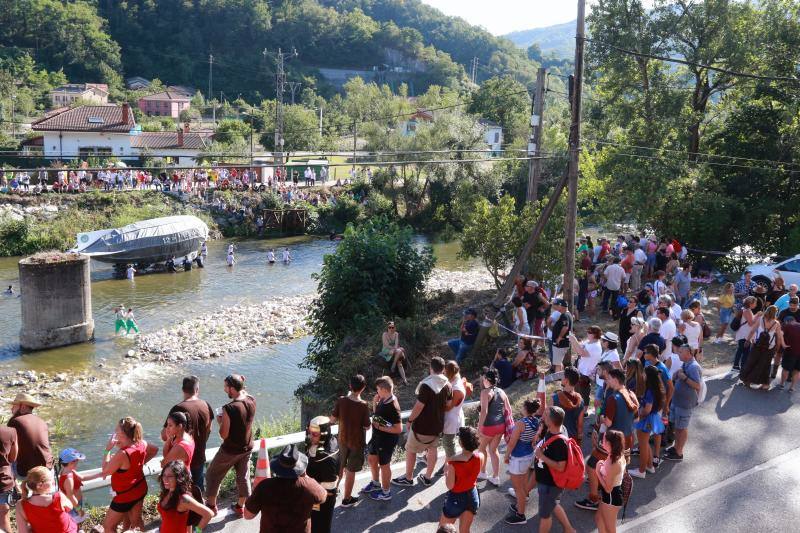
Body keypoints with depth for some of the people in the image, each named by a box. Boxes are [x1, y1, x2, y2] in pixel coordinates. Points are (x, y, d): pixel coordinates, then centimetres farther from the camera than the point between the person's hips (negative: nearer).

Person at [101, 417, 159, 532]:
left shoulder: (122, 454, -33)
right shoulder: (142, 444, -11)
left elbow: (105, 471, -20)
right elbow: (154, 449, 11)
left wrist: (108, 450, -18)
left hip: (126, 495, -7)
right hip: (140, 489, 7)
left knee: (108, 526, 10)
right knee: (136, 521, 26)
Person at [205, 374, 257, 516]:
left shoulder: (229, 409, -29)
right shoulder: (252, 401, -11)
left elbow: (224, 435, -22)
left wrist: (220, 421, -4)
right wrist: (241, 385, 1)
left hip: (230, 450, -6)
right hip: (247, 447, 6)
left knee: (213, 475, 17)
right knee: (243, 477, 21)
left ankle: (211, 505, 29)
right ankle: (240, 506, 34)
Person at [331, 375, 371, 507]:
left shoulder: (341, 401, -14)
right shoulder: (363, 405, -24)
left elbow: (332, 419, -6)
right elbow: (367, 427, -15)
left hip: (342, 440, 4)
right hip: (356, 442, -4)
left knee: (340, 467, 25)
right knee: (351, 471, 11)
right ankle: (347, 499, 23)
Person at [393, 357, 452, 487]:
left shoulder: (426, 386, -25)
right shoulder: (448, 386, -4)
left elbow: (418, 407, -22)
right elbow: (448, 405, 7)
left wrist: (410, 420, -8)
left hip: (422, 426, -6)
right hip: (438, 425, 6)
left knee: (410, 450, 11)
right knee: (432, 449, 20)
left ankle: (408, 478, 21)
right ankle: (427, 477, 30)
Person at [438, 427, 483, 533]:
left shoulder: (453, 462, -29)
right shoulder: (481, 457, -16)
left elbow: (449, 486, -18)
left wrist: (446, 471, -4)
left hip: (456, 498, -4)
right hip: (472, 495, 4)